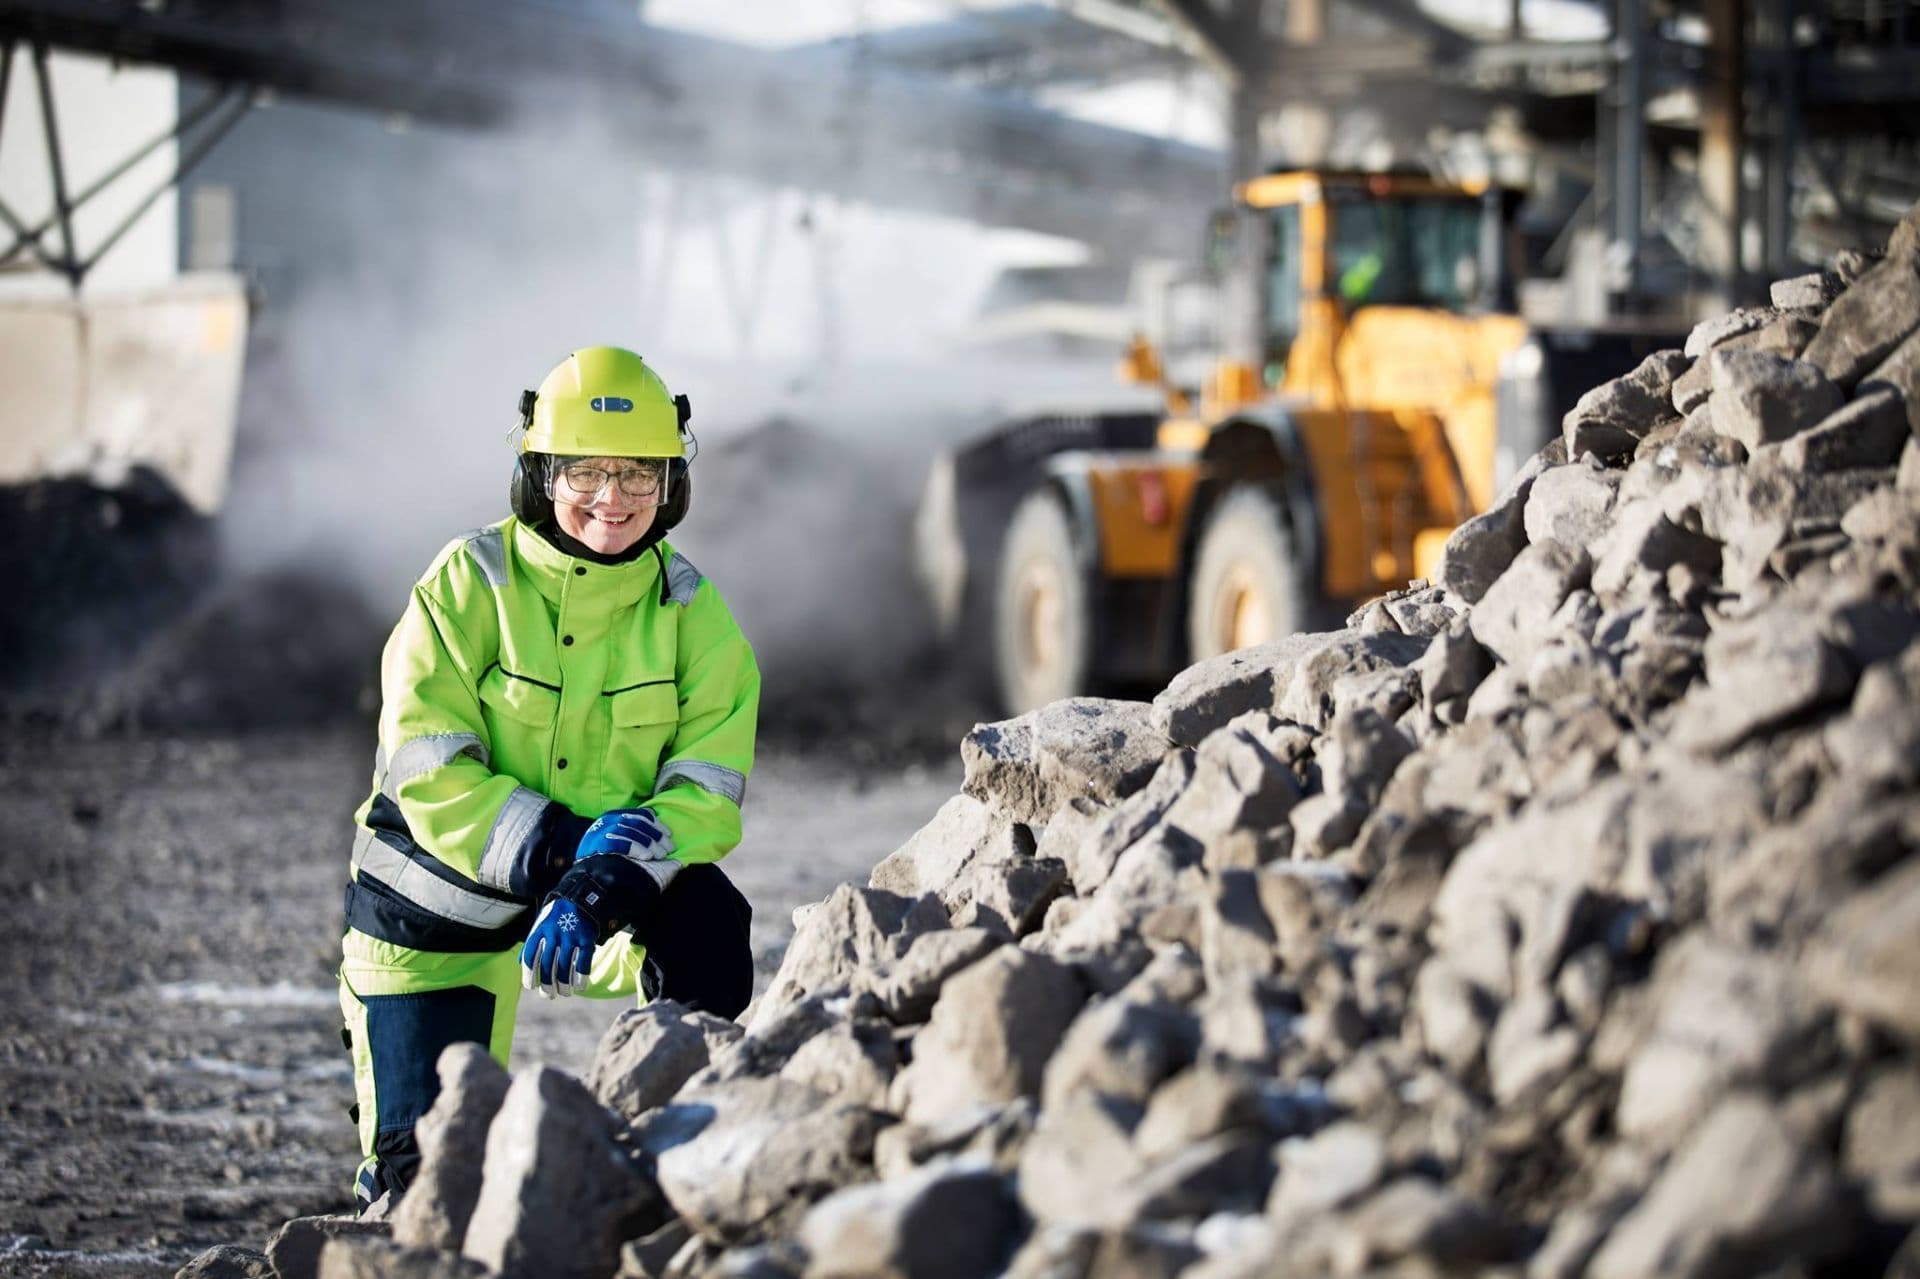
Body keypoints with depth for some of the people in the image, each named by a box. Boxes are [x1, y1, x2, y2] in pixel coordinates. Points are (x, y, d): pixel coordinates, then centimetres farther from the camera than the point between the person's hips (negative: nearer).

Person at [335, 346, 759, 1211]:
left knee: (706, 922, -30)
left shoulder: (693, 613, -9)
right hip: (440, 894, -2)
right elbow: (430, 776, -22)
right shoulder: (469, 586, -16)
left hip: (609, 881, 2)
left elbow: (707, 796, -16)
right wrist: (557, 853, -33)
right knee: (423, 1157, -1)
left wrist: (604, 883, -33)